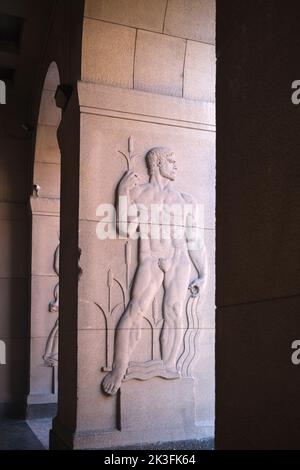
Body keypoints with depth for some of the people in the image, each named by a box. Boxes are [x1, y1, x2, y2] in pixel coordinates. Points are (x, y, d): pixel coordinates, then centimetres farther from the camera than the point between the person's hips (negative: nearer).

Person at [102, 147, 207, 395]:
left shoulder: (185, 199, 16)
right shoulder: (137, 192, 10)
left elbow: (195, 241, 14)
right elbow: (125, 229, -1)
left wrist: (203, 275, 9)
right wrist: (122, 193, -6)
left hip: (180, 260, 3)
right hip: (150, 261, -2)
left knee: (174, 314, -2)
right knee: (135, 311, -14)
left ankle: (169, 369, 4)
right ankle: (119, 368, -9)